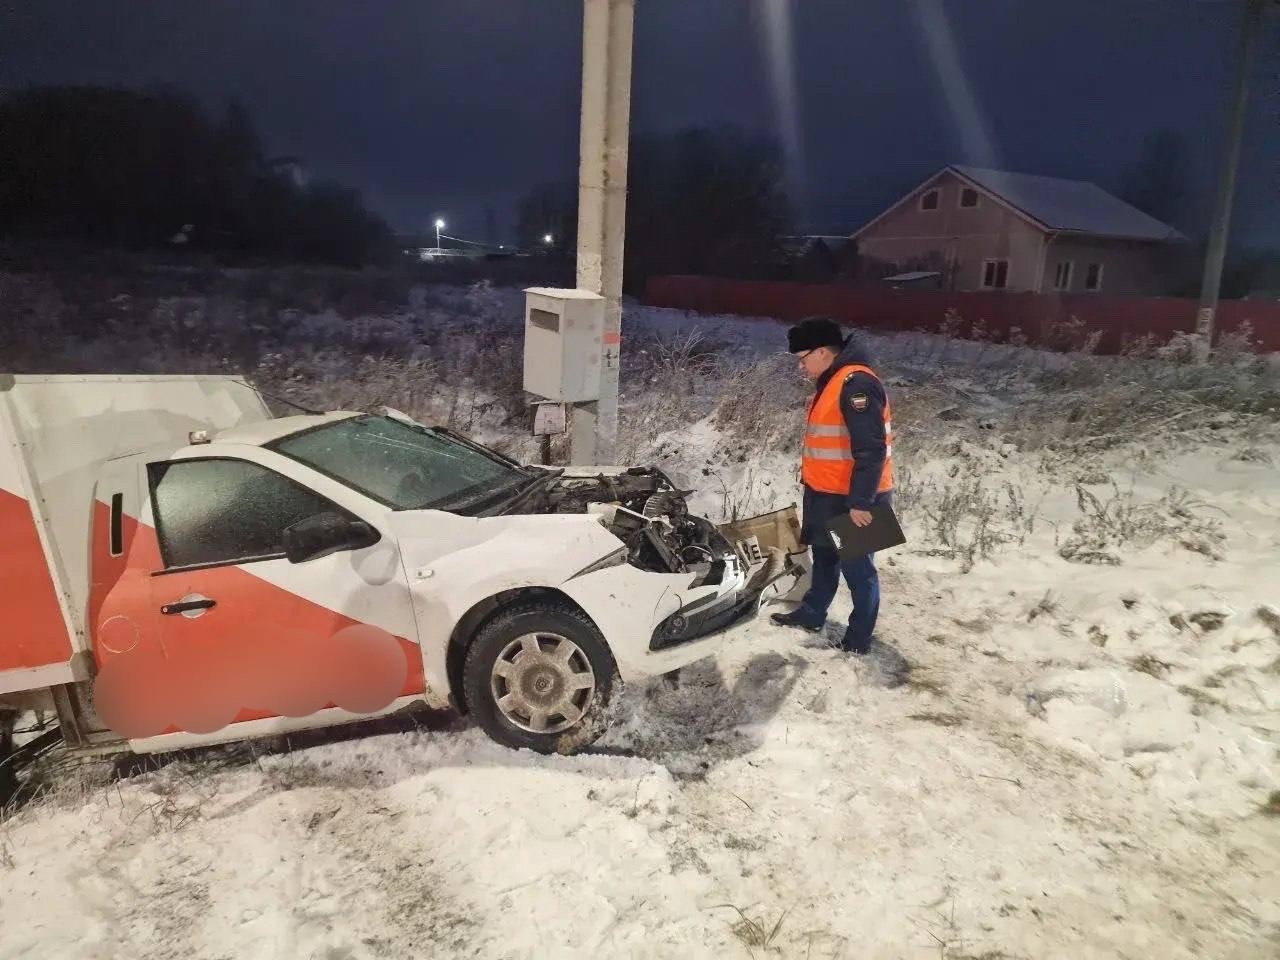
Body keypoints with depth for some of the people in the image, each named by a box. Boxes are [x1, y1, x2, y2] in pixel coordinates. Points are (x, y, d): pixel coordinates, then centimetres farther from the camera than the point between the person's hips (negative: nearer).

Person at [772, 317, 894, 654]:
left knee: (857, 569, 3)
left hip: (852, 501, -10)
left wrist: (860, 502, -25)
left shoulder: (856, 384, -22)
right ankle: (811, 614, 38)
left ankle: (858, 639, 16)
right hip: (828, 495, 10)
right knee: (825, 559, 23)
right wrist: (814, 487, 23)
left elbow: (871, 449, -26)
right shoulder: (832, 382, 11)